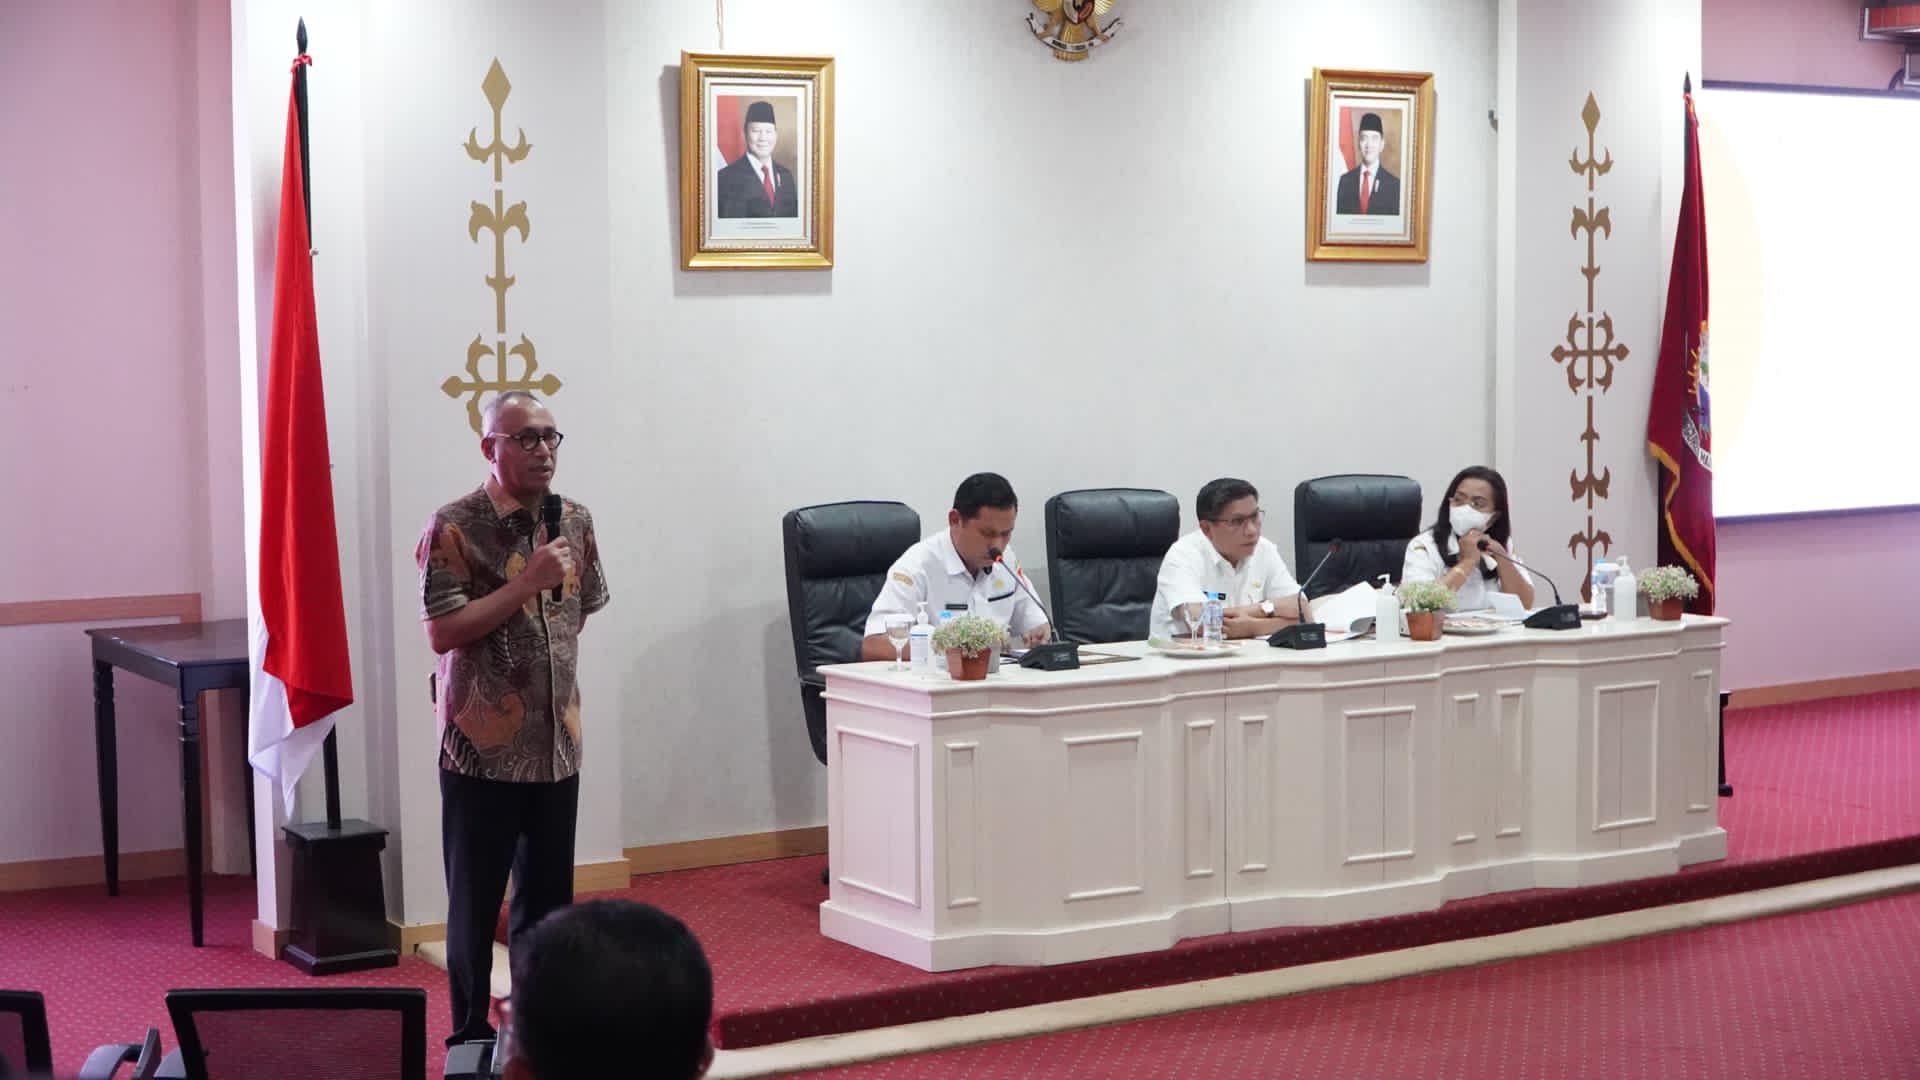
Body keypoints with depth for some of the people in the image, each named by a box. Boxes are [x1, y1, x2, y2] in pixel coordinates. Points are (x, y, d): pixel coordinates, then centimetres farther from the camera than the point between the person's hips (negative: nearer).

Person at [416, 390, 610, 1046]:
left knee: (548, 900, 13)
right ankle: (471, 1038, 16)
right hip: (483, 747, -5)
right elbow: (442, 631, -18)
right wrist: (527, 582, -20)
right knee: (475, 904, 5)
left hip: (557, 744, 5)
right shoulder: (454, 527, -12)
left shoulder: (575, 521, 6)